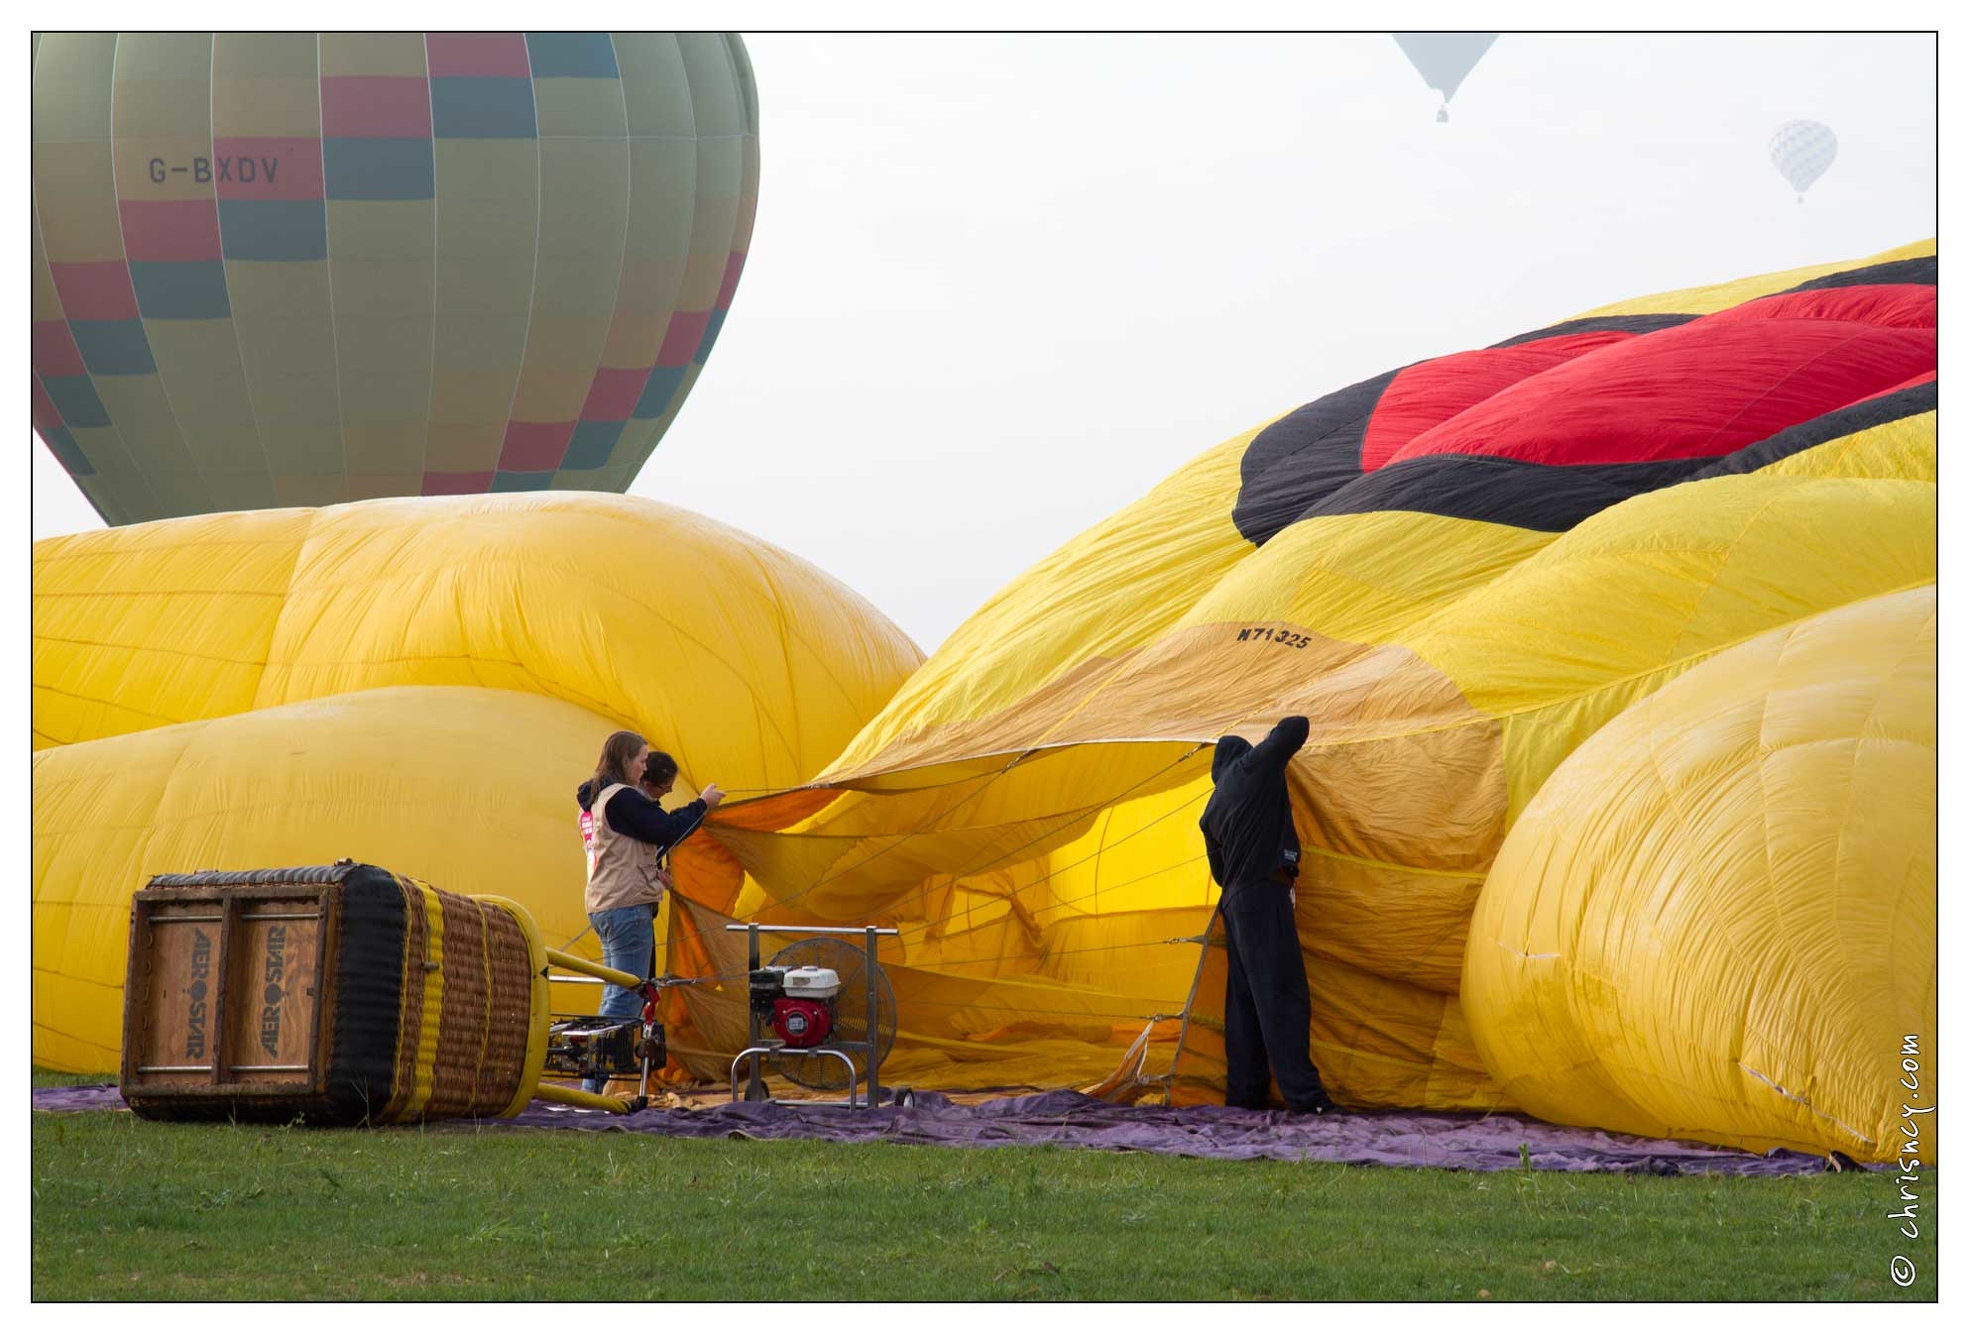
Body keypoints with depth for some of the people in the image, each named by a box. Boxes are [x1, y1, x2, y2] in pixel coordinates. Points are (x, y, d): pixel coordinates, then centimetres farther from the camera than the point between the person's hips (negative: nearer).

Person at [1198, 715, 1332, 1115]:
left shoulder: (1213, 809, 19)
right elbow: (1296, 727, 6)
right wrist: (1278, 747, 25)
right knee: (1282, 994, -13)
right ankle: (1304, 1096, -19)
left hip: (1233, 902, 8)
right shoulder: (1253, 766, 0)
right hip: (1264, 896, -8)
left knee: (1244, 1001, 9)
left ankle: (1243, 1096, 9)